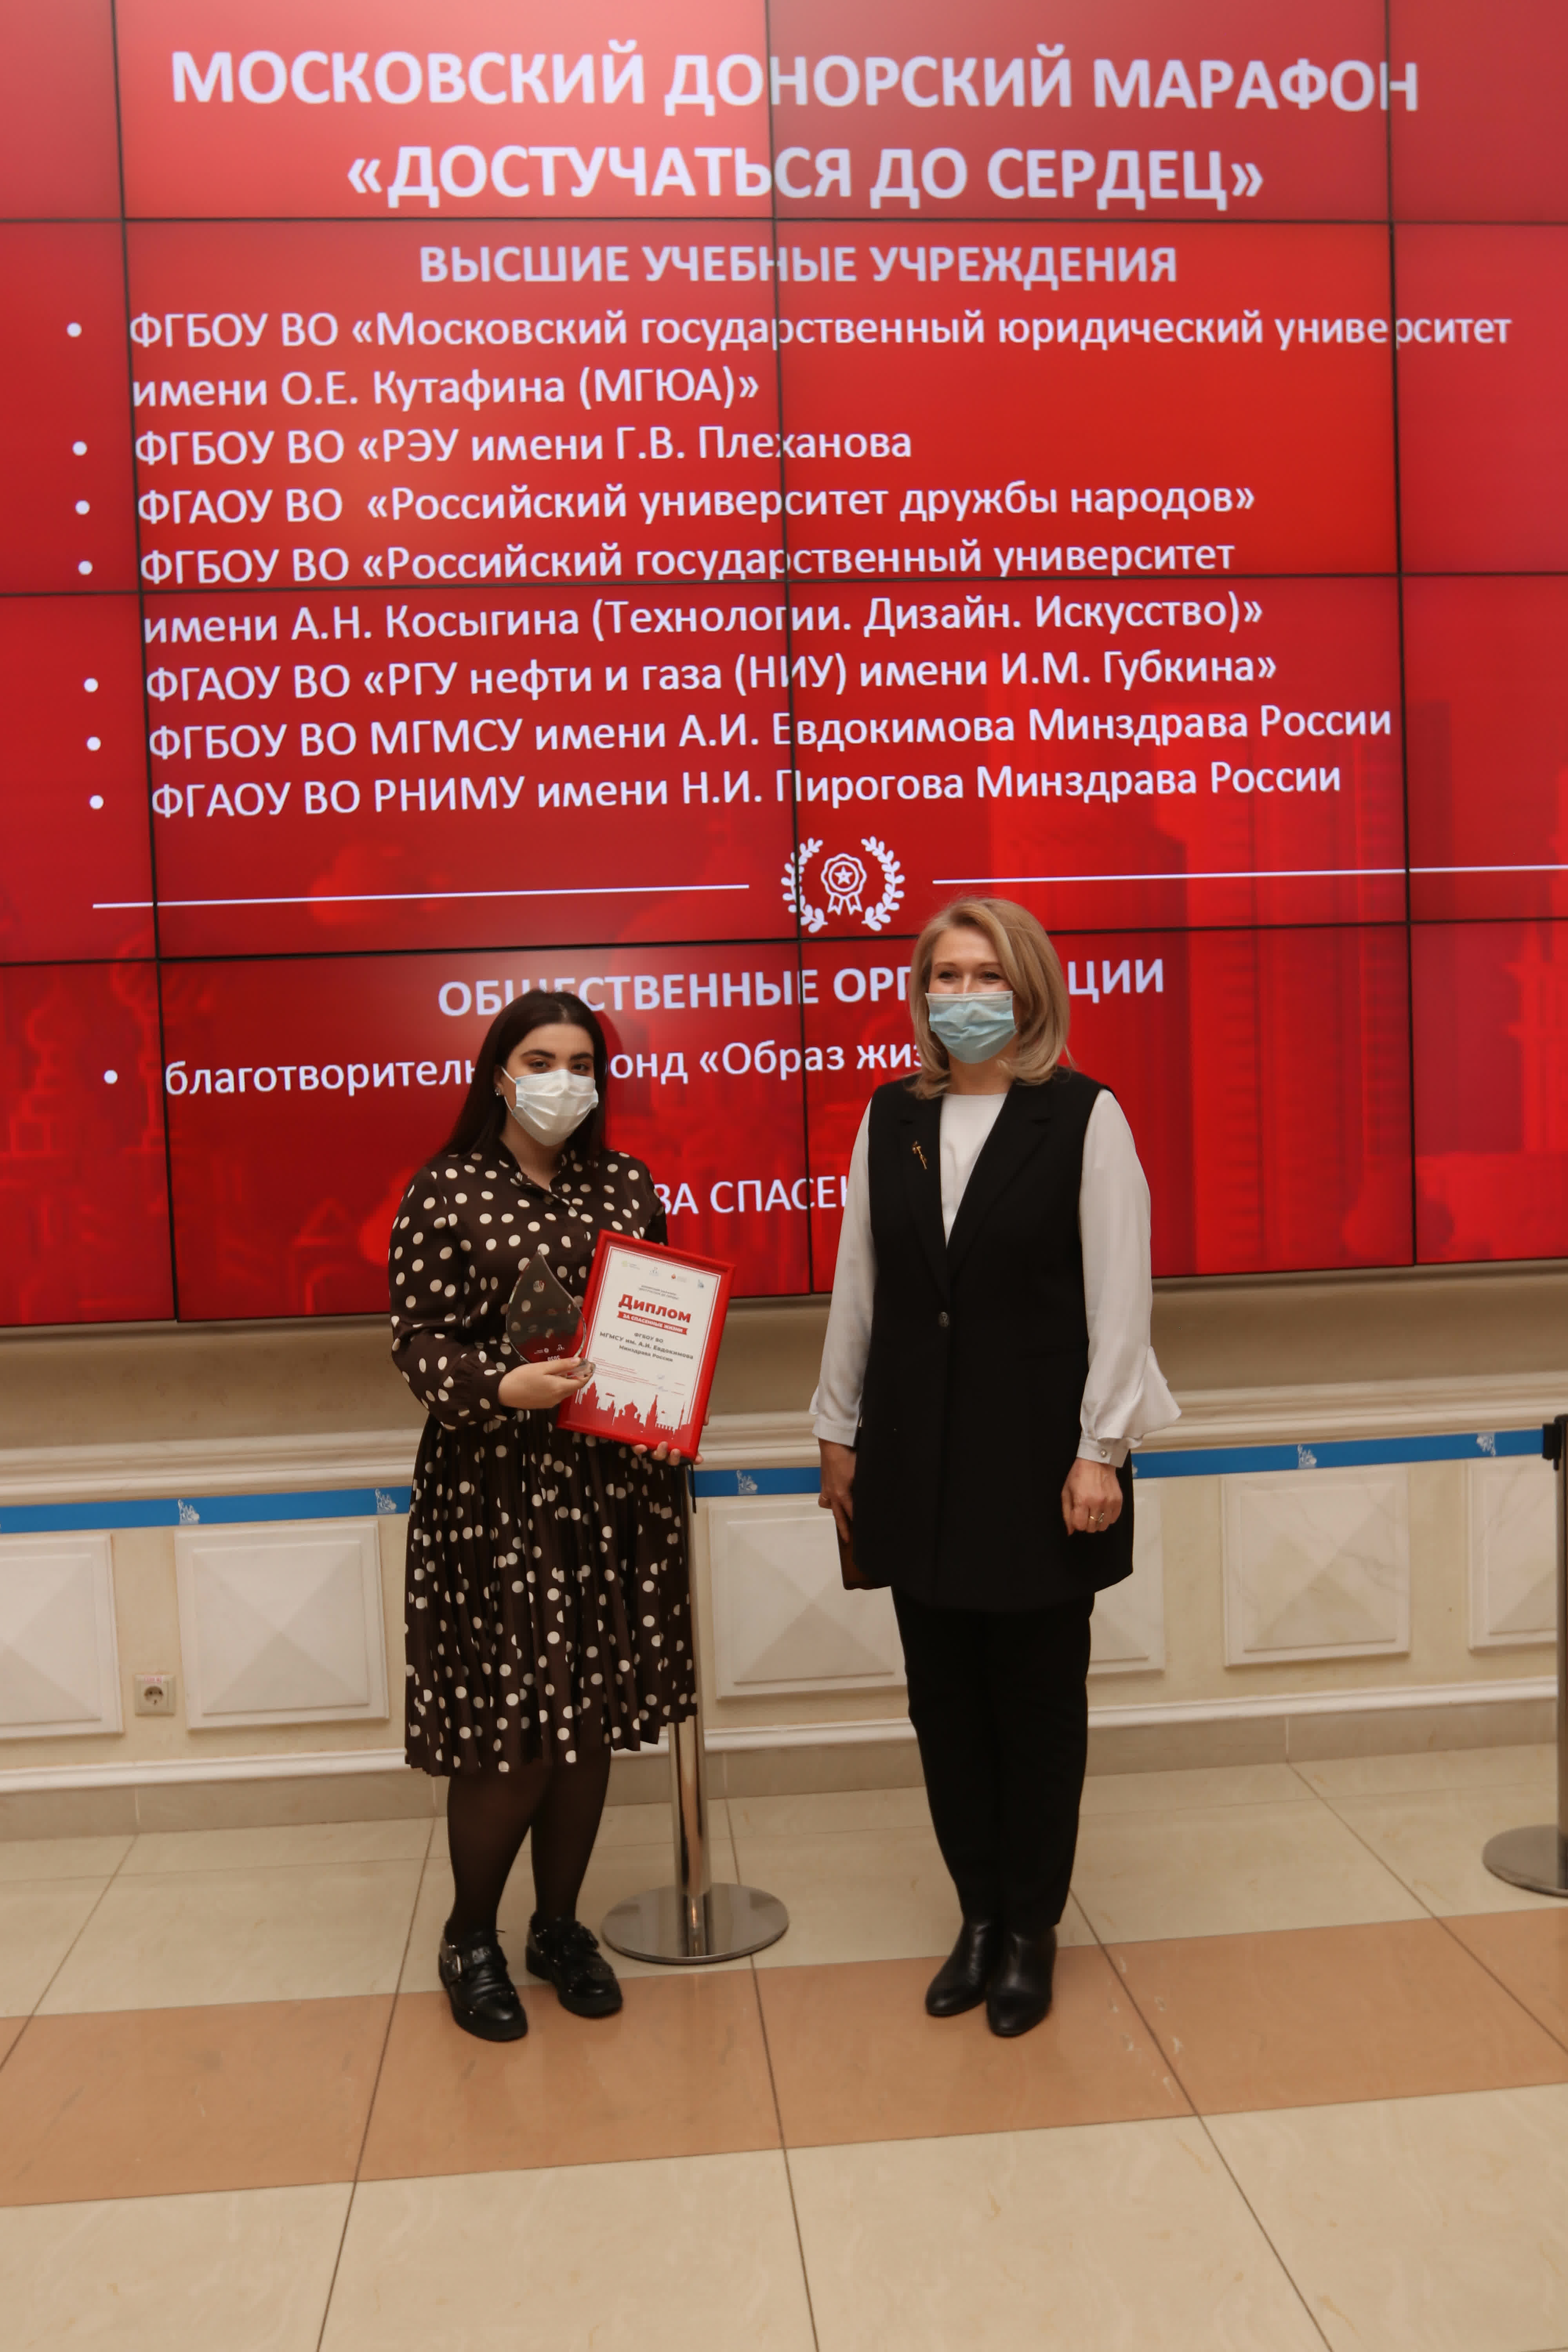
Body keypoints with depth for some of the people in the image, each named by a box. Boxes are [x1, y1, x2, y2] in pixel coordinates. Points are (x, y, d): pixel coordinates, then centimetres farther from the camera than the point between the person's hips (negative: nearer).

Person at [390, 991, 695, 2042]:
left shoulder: (629, 1186, 8)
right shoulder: (447, 1191, -4)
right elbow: (419, 1342, -7)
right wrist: (504, 1386, -23)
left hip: (616, 1484, 4)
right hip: (494, 1489, -4)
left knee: (593, 1719, 11)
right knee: (509, 1730, 0)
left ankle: (560, 1926, 31)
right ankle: (470, 1939, 25)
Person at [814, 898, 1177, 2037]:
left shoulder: (1085, 1116, -7)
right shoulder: (891, 1117, 6)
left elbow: (1119, 1293, -8)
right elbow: (858, 1283, 9)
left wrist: (1100, 1450, -11)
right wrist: (840, 1433, 10)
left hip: (1037, 1453, -4)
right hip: (918, 1459, 4)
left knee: (1039, 1699, 9)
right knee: (945, 1699, 12)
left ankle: (1032, 1930, 27)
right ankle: (980, 1913, 30)